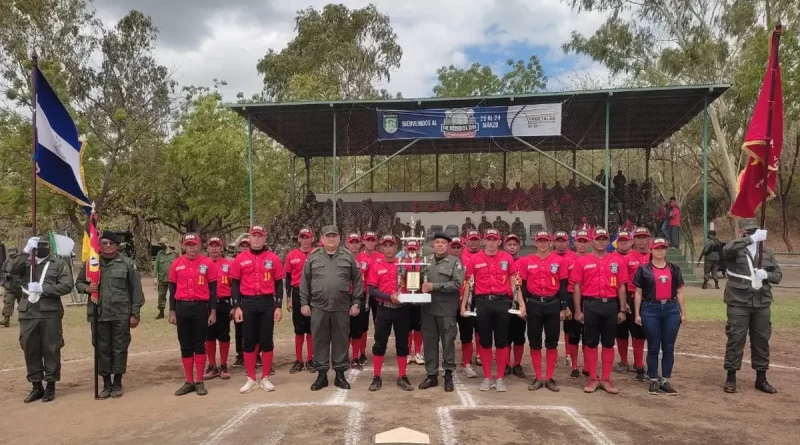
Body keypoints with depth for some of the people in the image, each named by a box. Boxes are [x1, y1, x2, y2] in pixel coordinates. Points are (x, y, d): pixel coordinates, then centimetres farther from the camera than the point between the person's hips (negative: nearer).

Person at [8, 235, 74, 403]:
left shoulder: (58, 263, 4)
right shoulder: (25, 262, 12)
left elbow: (67, 285, -6)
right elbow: (11, 271, -9)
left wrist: (43, 288, -14)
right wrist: (25, 252, -16)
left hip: (50, 314, -3)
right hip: (28, 314, 3)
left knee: (51, 350, 2)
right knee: (30, 350, 9)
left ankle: (50, 386, 14)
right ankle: (37, 386, 21)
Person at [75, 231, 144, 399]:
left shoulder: (127, 263, -2)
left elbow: (136, 289, -1)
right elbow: (79, 282, 16)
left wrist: (135, 313, -4)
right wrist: (86, 288, -9)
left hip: (121, 315, -2)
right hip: (98, 314, 2)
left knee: (119, 349, 6)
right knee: (102, 349, 9)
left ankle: (117, 383, 19)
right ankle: (106, 383, 22)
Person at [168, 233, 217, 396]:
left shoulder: (207, 263, -2)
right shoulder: (176, 264, 4)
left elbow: (213, 289, 1)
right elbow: (172, 289, 9)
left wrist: (213, 311, -3)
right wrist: (172, 312, 5)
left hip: (201, 307, -2)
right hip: (182, 308, 2)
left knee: (199, 345, 4)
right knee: (185, 346, 8)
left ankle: (199, 382, 13)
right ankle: (189, 382, 18)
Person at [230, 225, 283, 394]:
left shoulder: (273, 258, 2)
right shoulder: (240, 259, 3)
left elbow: (278, 284, 4)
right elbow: (235, 284, 5)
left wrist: (278, 306, -2)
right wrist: (236, 307, -3)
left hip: (267, 303, 0)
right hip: (247, 303, 1)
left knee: (267, 340, 4)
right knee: (248, 341, 6)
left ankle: (265, 378, 16)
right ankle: (251, 379, 17)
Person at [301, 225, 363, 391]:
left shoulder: (348, 257, 5)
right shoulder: (313, 257, 5)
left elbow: (357, 281, 6)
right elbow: (305, 282, 7)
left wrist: (356, 302, 1)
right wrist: (304, 303, 2)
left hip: (342, 307, 0)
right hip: (318, 307, 0)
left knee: (341, 340, 7)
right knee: (320, 340, 7)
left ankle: (340, 374, 18)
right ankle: (321, 374, 18)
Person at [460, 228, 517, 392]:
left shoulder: (507, 258, 4)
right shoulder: (475, 259, 3)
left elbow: (514, 282, 7)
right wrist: (463, 304, 2)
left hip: (502, 302, 0)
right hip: (482, 303, 0)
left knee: (502, 341, 5)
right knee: (484, 341, 8)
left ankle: (500, 378, 16)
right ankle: (487, 378, 19)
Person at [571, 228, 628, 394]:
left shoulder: (617, 261, 7)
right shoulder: (582, 261, 1)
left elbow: (621, 287, 8)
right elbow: (577, 287, 0)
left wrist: (622, 310, 3)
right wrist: (578, 310, -5)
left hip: (611, 305, 2)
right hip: (590, 305, -2)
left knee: (608, 343, 8)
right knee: (590, 343, 5)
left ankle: (606, 379, 17)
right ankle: (592, 379, 15)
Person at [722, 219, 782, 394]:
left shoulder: (766, 251, 11)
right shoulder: (735, 248, -3)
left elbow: (778, 274, 14)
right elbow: (727, 249, -29)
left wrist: (767, 275, -9)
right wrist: (751, 238, -37)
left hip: (762, 303, 4)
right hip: (738, 302, -4)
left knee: (761, 341, 11)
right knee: (735, 340, 0)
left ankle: (761, 379, 24)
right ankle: (731, 378, 10)